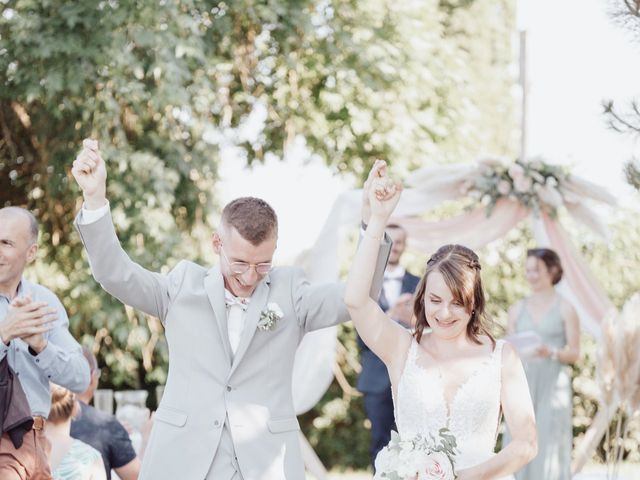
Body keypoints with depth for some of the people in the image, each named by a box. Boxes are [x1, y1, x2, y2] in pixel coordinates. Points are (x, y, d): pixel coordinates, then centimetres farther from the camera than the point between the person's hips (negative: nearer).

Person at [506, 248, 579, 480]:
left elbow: (574, 353, -2)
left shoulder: (565, 309, 2)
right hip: (523, 386, 3)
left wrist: (551, 353, -19)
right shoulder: (517, 310, 11)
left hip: (553, 387, -3)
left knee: (549, 446, -7)